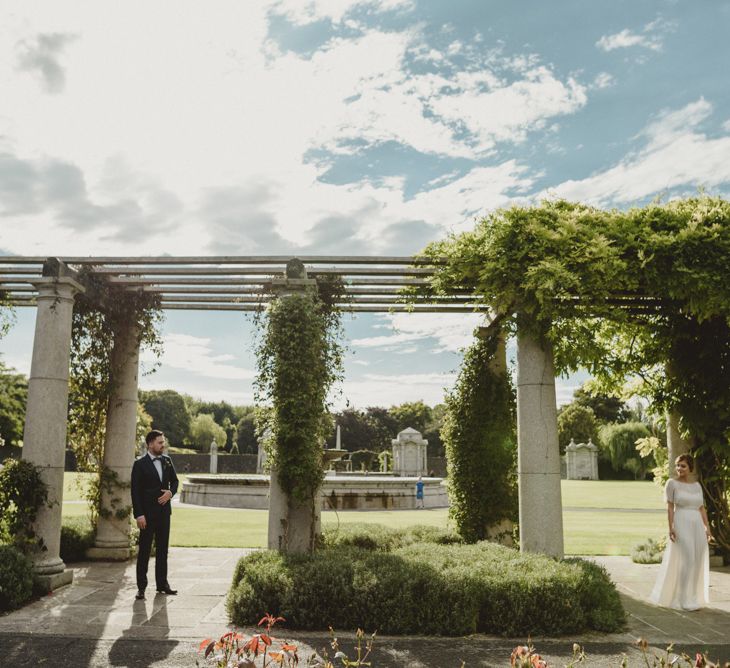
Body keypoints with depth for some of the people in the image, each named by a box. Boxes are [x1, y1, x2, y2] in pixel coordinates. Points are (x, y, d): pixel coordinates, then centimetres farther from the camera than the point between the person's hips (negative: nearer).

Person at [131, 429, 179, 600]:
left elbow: (174, 481, 16)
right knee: (144, 550, 1)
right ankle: (141, 587, 8)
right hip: (148, 514, -5)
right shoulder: (140, 464, -9)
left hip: (164, 511, 5)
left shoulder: (167, 461, 7)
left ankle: (162, 583, 21)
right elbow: (135, 491, -11)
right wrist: (139, 515, -16)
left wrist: (170, 492, -6)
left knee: (163, 549, 12)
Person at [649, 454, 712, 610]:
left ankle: (693, 598, 19)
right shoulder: (672, 483, -2)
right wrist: (671, 527, -14)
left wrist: (707, 527, 3)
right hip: (681, 526, -5)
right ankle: (685, 600, 0)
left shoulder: (697, 485, 12)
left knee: (697, 563, 7)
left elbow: (702, 508, 12)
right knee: (686, 561, -9)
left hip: (697, 527, 5)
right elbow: (670, 507, -6)